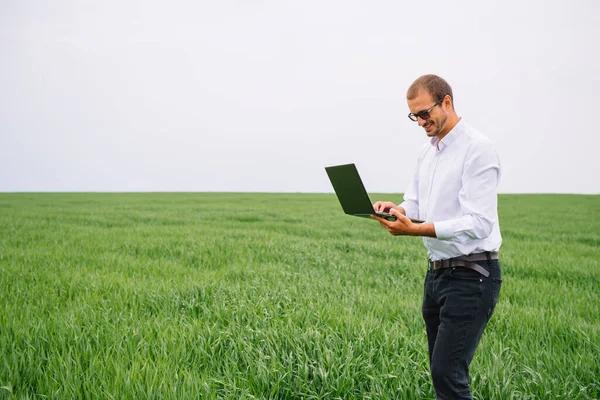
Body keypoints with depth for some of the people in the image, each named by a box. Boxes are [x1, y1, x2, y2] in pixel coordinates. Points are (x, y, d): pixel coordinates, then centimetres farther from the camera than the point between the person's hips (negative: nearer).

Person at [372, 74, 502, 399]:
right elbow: (415, 205, 19)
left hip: (471, 276, -8)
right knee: (441, 370, 13)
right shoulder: (427, 152, 12)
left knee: (447, 373, -11)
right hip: (437, 271, 9)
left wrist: (417, 230, -31)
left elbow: (480, 223, -23)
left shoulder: (477, 148, -15)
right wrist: (397, 210, -6)